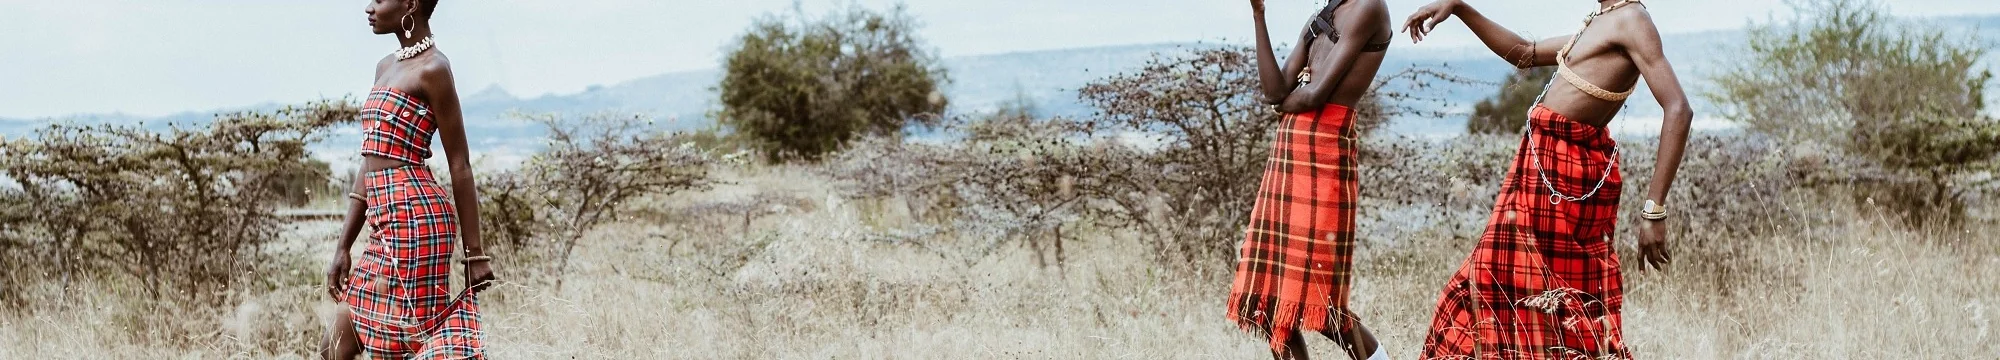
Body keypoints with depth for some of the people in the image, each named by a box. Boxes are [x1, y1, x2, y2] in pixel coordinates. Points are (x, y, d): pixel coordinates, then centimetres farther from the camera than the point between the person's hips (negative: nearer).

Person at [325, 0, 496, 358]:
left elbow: (460, 164, -9)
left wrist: (475, 252, -9)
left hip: (416, 217, -9)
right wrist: (343, 247, 15)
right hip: (389, 225, 9)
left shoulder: (432, 69, -9)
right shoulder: (386, 67, 17)